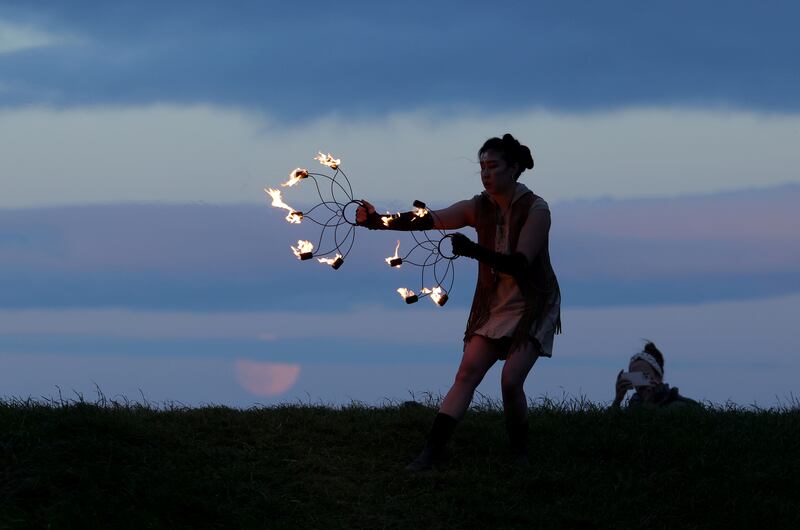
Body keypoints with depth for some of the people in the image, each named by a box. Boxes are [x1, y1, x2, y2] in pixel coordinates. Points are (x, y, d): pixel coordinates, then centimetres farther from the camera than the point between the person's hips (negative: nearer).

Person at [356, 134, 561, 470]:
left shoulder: (535, 210, -17)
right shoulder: (479, 208, -1)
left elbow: (520, 264, -27)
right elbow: (429, 221, -13)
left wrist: (473, 250, -41)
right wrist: (377, 222, -27)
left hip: (533, 307, -5)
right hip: (494, 305, 5)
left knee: (510, 379, -17)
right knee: (467, 373, -6)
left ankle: (520, 455, 4)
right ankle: (432, 452, -11)